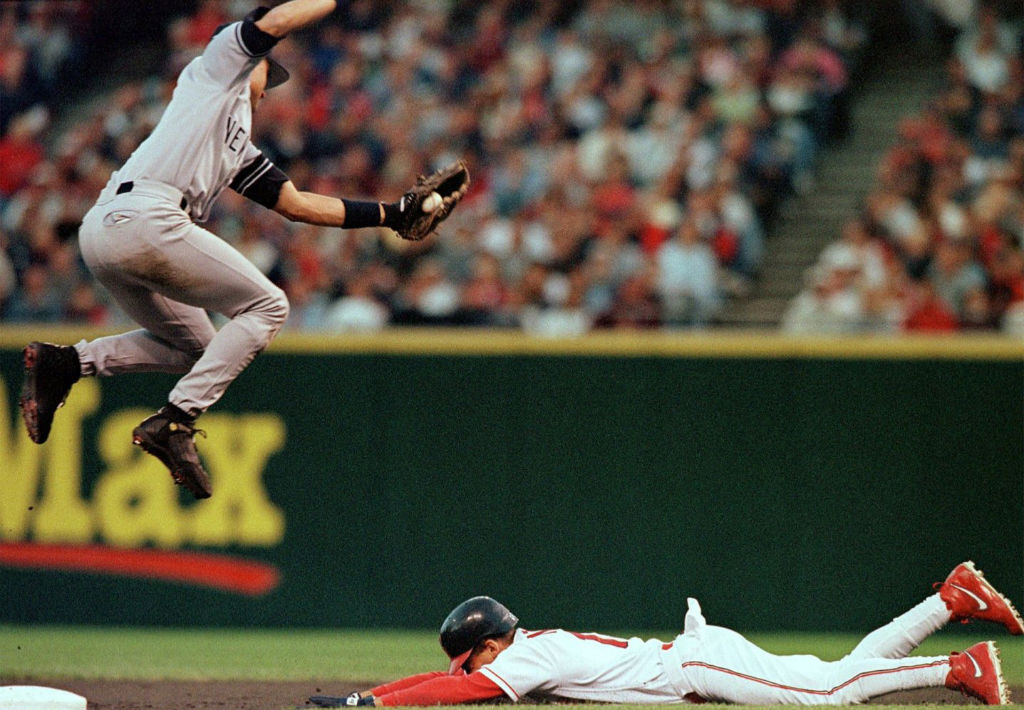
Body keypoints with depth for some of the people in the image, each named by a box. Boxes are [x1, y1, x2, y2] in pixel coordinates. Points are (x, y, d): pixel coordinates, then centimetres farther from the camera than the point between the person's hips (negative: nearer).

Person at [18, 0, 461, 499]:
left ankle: (64, 363, 9)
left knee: (195, 347, 22)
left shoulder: (240, 150, 34)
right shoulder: (220, 64, 15)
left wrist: (392, 214, 33)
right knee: (266, 306, 1)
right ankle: (174, 422, -9)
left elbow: (297, 205, 34)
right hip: (142, 217, -9)